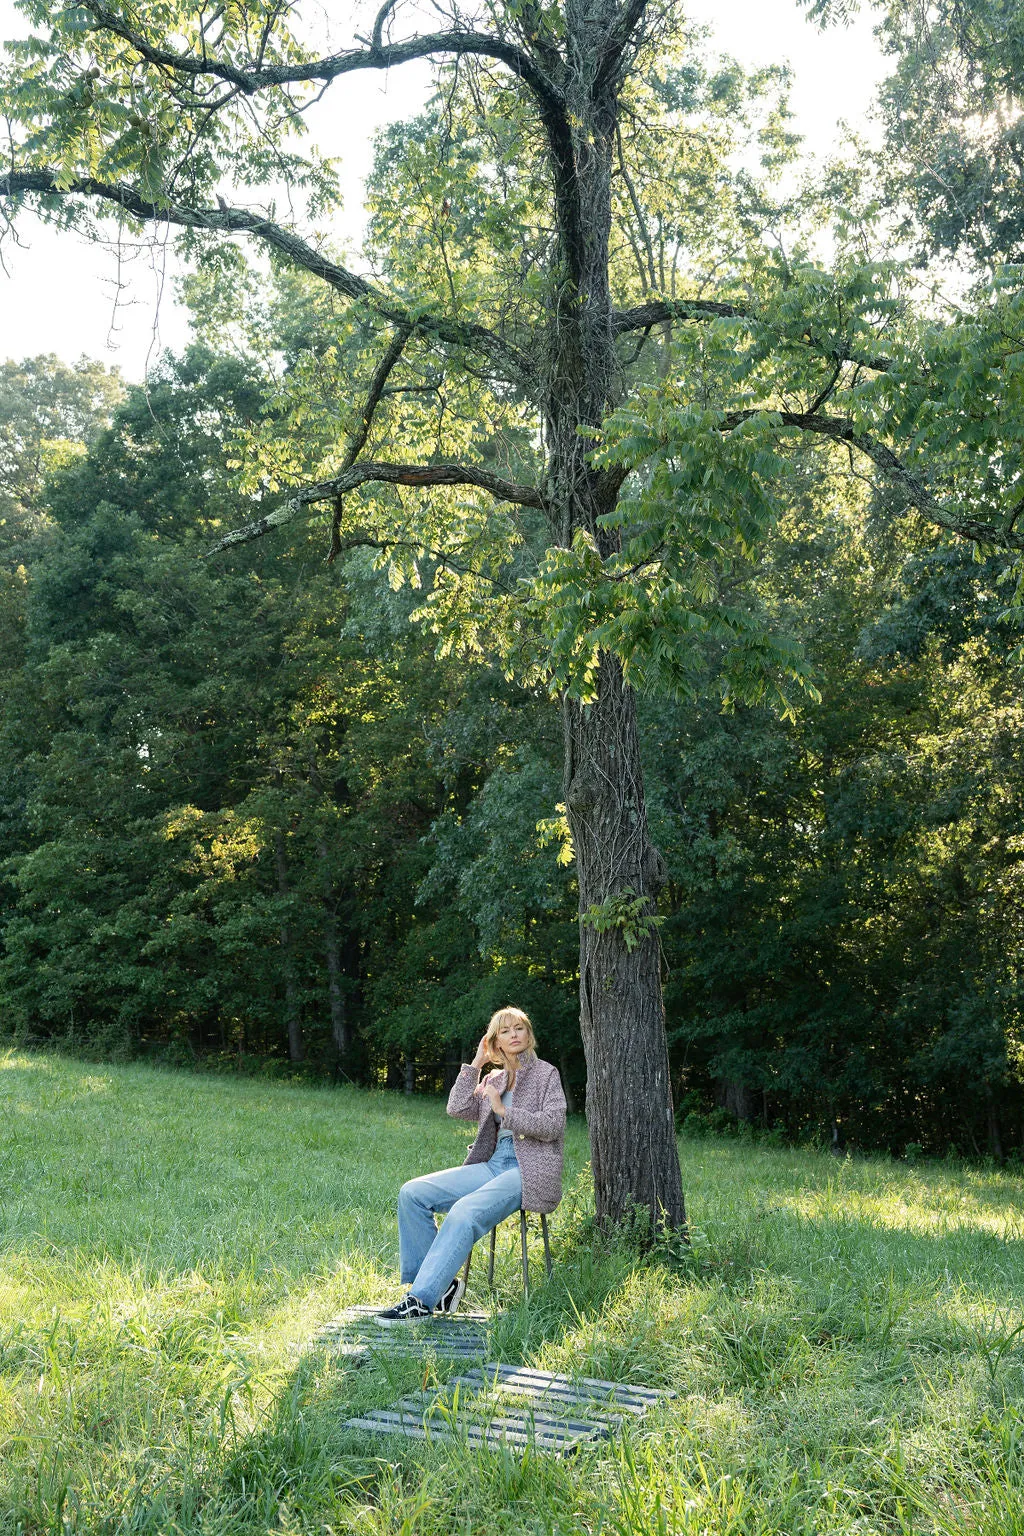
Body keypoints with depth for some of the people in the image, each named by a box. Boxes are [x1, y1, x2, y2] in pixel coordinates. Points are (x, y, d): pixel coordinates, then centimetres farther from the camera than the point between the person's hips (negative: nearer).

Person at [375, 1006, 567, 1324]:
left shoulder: (546, 1074, 4)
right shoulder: (494, 1080, 20)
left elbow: (551, 1126, -8)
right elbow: (458, 1109, 7)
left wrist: (504, 1110, -10)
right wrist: (475, 1064, 7)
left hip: (528, 1171, -7)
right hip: (493, 1165, 7)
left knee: (464, 1212, -33)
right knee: (412, 1193, -10)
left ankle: (421, 1300, -32)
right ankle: (438, 1283, -10)